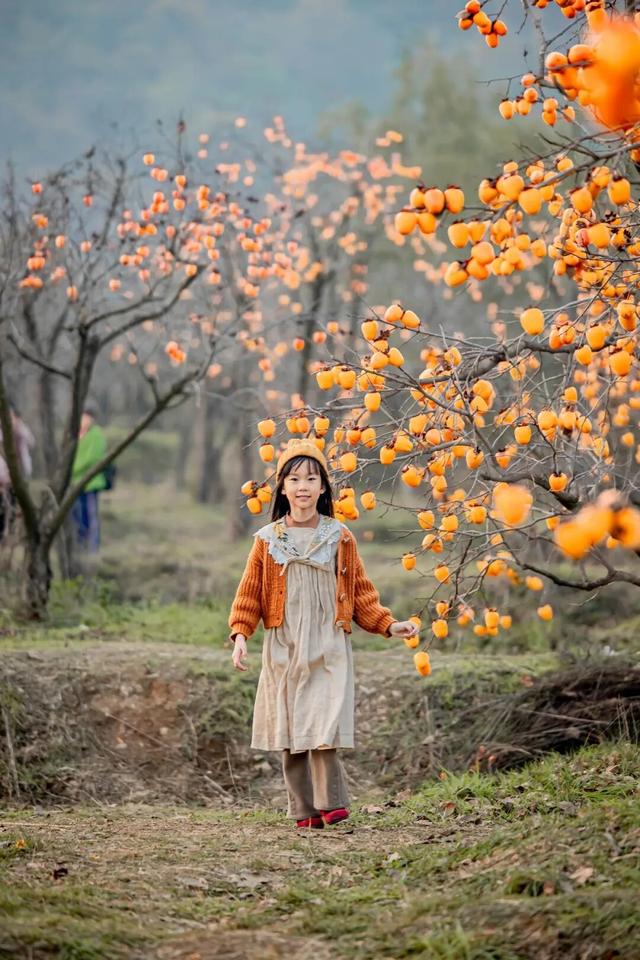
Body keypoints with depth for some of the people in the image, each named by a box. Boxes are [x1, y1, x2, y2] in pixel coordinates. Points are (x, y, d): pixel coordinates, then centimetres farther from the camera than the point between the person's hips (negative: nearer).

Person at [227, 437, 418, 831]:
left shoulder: (340, 538, 5)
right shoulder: (268, 540, 6)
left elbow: (361, 592, 10)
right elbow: (249, 593, 6)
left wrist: (388, 624, -1)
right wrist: (241, 633, -8)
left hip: (329, 650, -1)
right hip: (284, 650, 2)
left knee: (323, 727, -14)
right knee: (291, 731, 2)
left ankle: (332, 803, -9)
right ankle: (305, 809, 9)